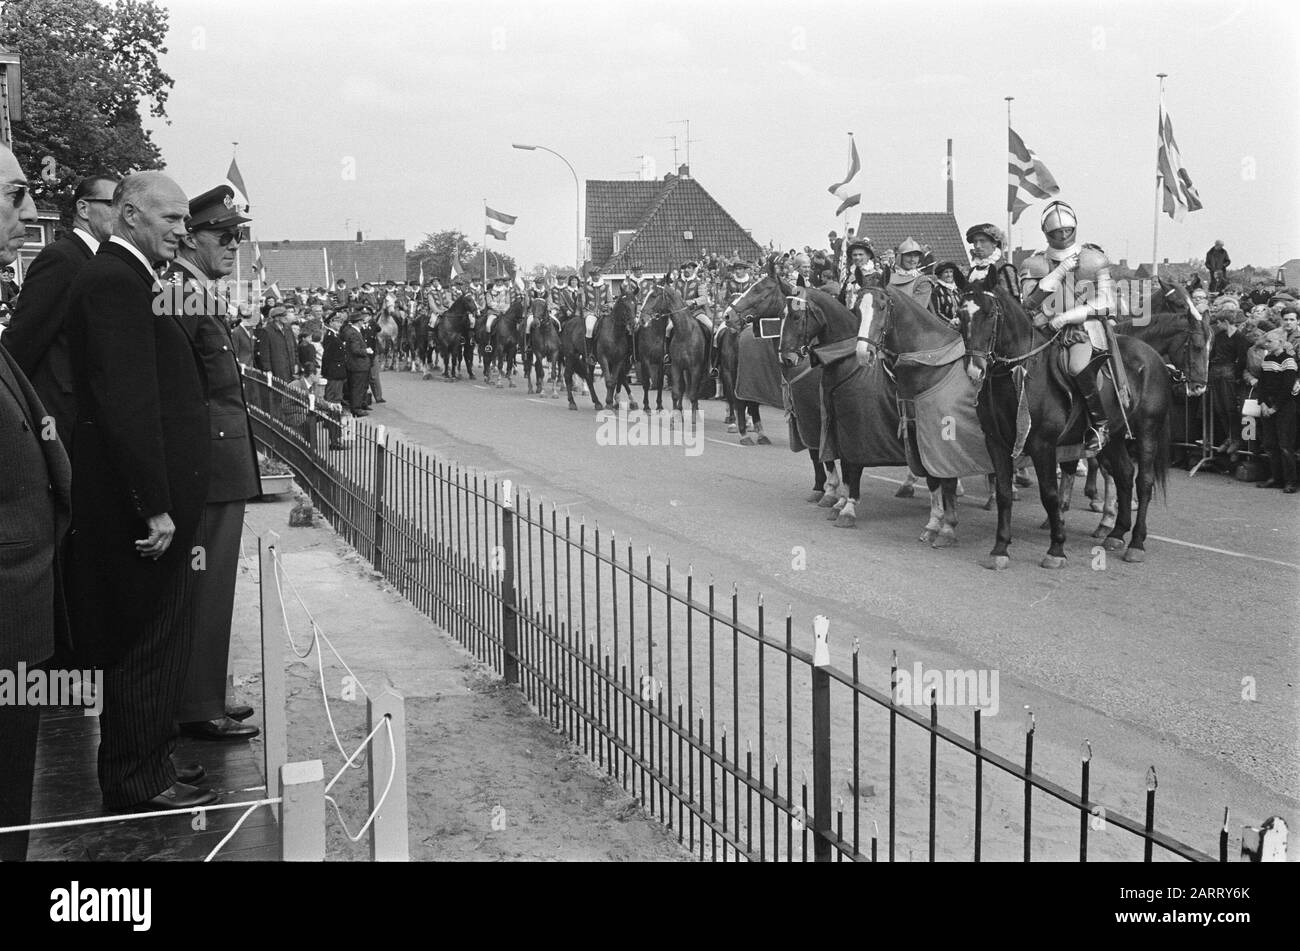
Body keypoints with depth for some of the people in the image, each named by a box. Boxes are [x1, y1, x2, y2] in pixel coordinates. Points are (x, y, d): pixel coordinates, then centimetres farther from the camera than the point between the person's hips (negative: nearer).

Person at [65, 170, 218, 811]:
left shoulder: (127, 279, 15)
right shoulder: (114, 283, -17)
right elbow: (128, 403, -23)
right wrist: (155, 506, -23)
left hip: (152, 499, 10)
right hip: (138, 503, -10)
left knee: (153, 640, 18)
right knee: (149, 643, 0)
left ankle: (148, 763, 30)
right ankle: (139, 784, 12)